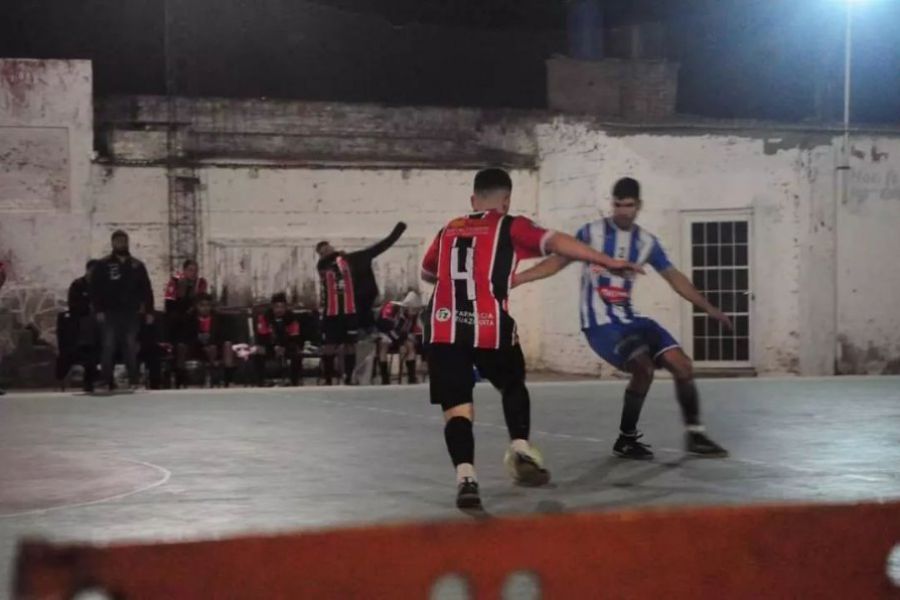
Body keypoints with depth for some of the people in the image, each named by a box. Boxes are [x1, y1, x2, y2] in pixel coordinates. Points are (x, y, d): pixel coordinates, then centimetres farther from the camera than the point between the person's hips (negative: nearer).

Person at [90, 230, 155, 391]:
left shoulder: (137, 266, 11)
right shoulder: (103, 265, 5)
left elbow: (147, 290, 10)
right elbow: (95, 289, 0)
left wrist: (149, 311, 3)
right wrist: (98, 310, -9)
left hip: (131, 313, 2)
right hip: (110, 314, -1)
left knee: (131, 348, 1)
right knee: (108, 348, -5)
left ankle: (134, 381, 5)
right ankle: (107, 382, -1)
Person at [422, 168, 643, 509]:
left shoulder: (449, 231, 23)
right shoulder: (509, 227, 10)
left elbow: (426, 274, 39)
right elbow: (555, 243, -4)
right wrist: (608, 262, -3)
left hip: (442, 328, 2)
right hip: (490, 327, -2)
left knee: (457, 409, 0)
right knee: (513, 387, 25)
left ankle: (465, 476, -19)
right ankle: (521, 448, 8)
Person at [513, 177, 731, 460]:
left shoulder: (646, 242, 7)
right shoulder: (592, 232, -5)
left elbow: (674, 277, 13)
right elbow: (558, 261, -5)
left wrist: (709, 309, 11)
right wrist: (515, 279, -12)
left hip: (629, 319, 5)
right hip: (600, 323, -5)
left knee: (681, 365, -6)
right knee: (644, 367, -25)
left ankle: (695, 434, 8)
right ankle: (626, 439, -9)